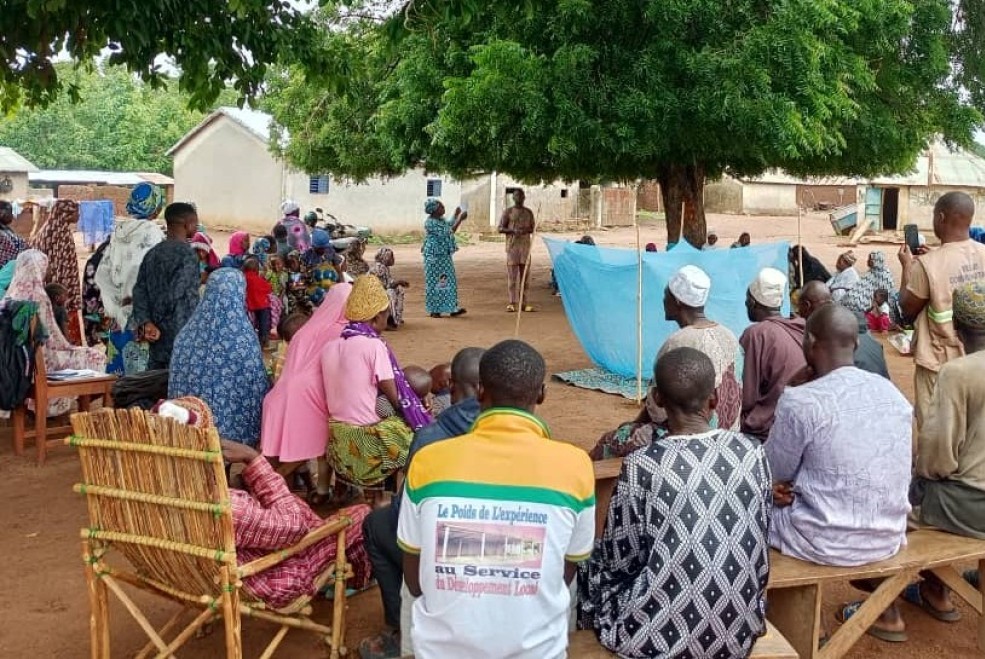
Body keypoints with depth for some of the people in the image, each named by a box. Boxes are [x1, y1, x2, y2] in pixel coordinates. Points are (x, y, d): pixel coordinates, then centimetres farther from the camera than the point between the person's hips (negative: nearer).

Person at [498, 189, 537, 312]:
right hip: (512, 245, -3)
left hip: (525, 245, 3)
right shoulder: (508, 212, 3)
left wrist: (526, 230, -9)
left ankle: (523, 303, 4)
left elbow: (533, 228, 14)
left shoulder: (528, 212, 12)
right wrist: (512, 230, -18)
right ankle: (512, 303, -3)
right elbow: (500, 228, 0)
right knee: (512, 275, -5)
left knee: (525, 275, 1)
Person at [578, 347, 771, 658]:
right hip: (739, 632, 5)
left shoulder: (642, 464, -17)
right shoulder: (752, 452, -6)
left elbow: (620, 558, -8)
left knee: (589, 563, 24)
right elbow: (757, 539, 7)